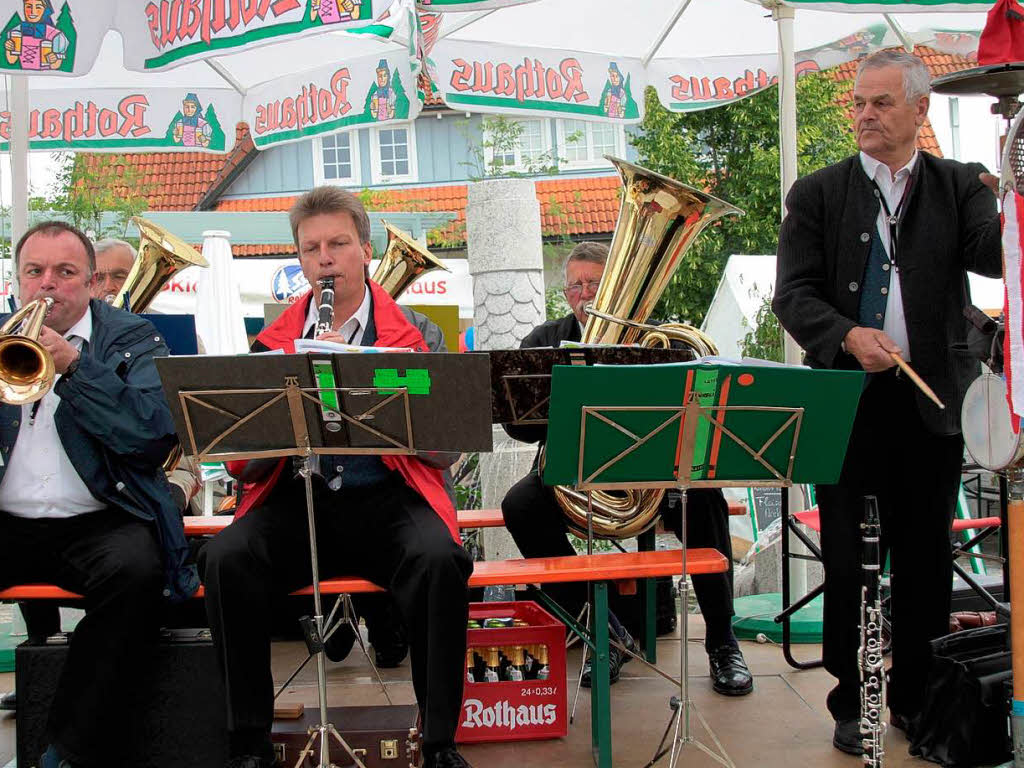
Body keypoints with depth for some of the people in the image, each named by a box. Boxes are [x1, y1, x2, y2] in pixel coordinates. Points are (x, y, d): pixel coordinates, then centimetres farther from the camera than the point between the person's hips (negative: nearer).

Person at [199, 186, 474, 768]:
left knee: (439, 560, -31)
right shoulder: (273, 342, 12)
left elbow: (445, 449, 2)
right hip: (295, 502, 2)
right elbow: (243, 463, 5)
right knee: (226, 558, -27)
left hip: (389, 498, -1)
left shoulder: (416, 334, 9)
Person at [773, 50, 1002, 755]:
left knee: (925, 558, 9)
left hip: (932, 402, 1)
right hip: (849, 401, -1)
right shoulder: (818, 194, 6)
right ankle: (853, 702, 19)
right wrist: (847, 335, -18)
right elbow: (793, 292, -1)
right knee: (847, 561, 6)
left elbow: (992, 256, -10)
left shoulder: (960, 186, 7)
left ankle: (916, 696, 25)